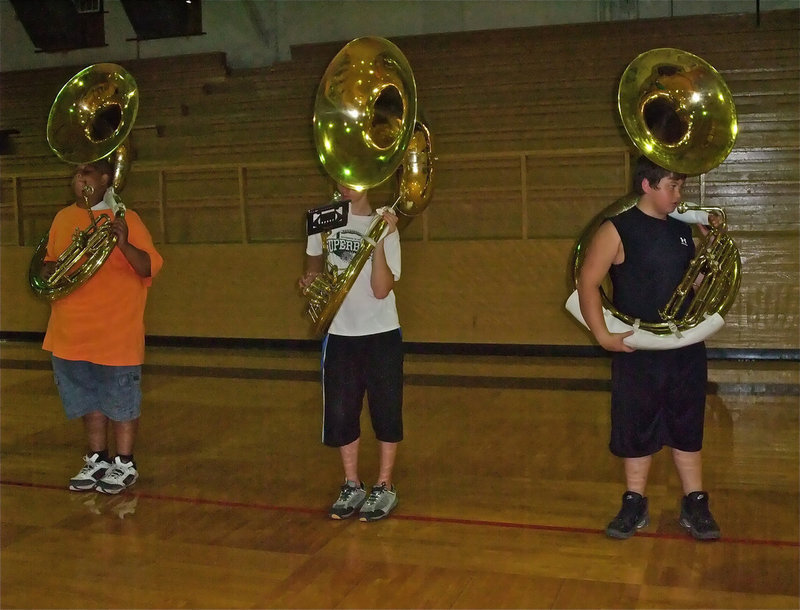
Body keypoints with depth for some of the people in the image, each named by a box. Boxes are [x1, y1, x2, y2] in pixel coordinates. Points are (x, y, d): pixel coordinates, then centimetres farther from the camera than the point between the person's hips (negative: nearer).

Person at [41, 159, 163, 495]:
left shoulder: (125, 219, -8)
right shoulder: (63, 218, 9)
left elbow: (150, 268, -13)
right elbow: (50, 262, 20)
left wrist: (124, 244, -30)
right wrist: (47, 273, -2)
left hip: (115, 334, -6)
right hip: (71, 333, 6)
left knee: (121, 401, 5)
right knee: (88, 400, 16)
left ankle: (124, 465, 18)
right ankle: (97, 460, 30)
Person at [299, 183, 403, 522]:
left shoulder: (384, 226, -8)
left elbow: (381, 289, -17)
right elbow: (315, 260, 21)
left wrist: (380, 240, -25)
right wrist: (311, 277, 0)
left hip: (381, 333, -3)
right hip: (340, 334, 3)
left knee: (385, 411, 4)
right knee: (340, 413, 7)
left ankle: (384, 487, 18)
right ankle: (352, 486, 23)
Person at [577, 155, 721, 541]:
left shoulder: (684, 229, 7)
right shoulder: (617, 230, -10)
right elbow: (587, 283, -12)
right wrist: (602, 335, -18)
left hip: (686, 349, 4)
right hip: (637, 351, -4)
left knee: (687, 428, 12)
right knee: (636, 428, 7)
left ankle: (695, 505, 23)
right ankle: (634, 505, 22)